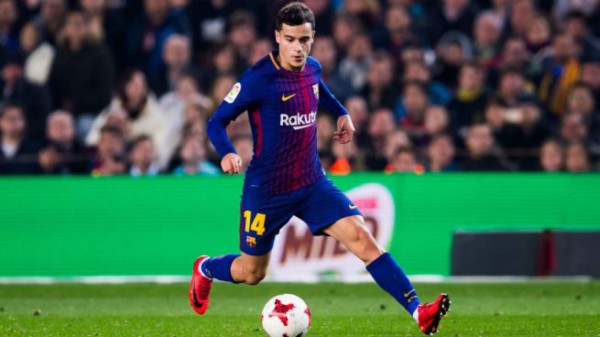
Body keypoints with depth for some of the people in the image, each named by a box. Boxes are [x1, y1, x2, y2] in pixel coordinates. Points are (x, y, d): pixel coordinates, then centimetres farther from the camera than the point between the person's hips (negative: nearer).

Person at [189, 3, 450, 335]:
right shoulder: (258, 79, -19)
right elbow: (216, 122, -14)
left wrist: (341, 112, 19)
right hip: (267, 191, -4)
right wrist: (227, 153, -32)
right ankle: (204, 269, 47)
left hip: (312, 184, 4)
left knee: (362, 238, -15)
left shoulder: (312, 68, 0)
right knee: (251, 273, 12)